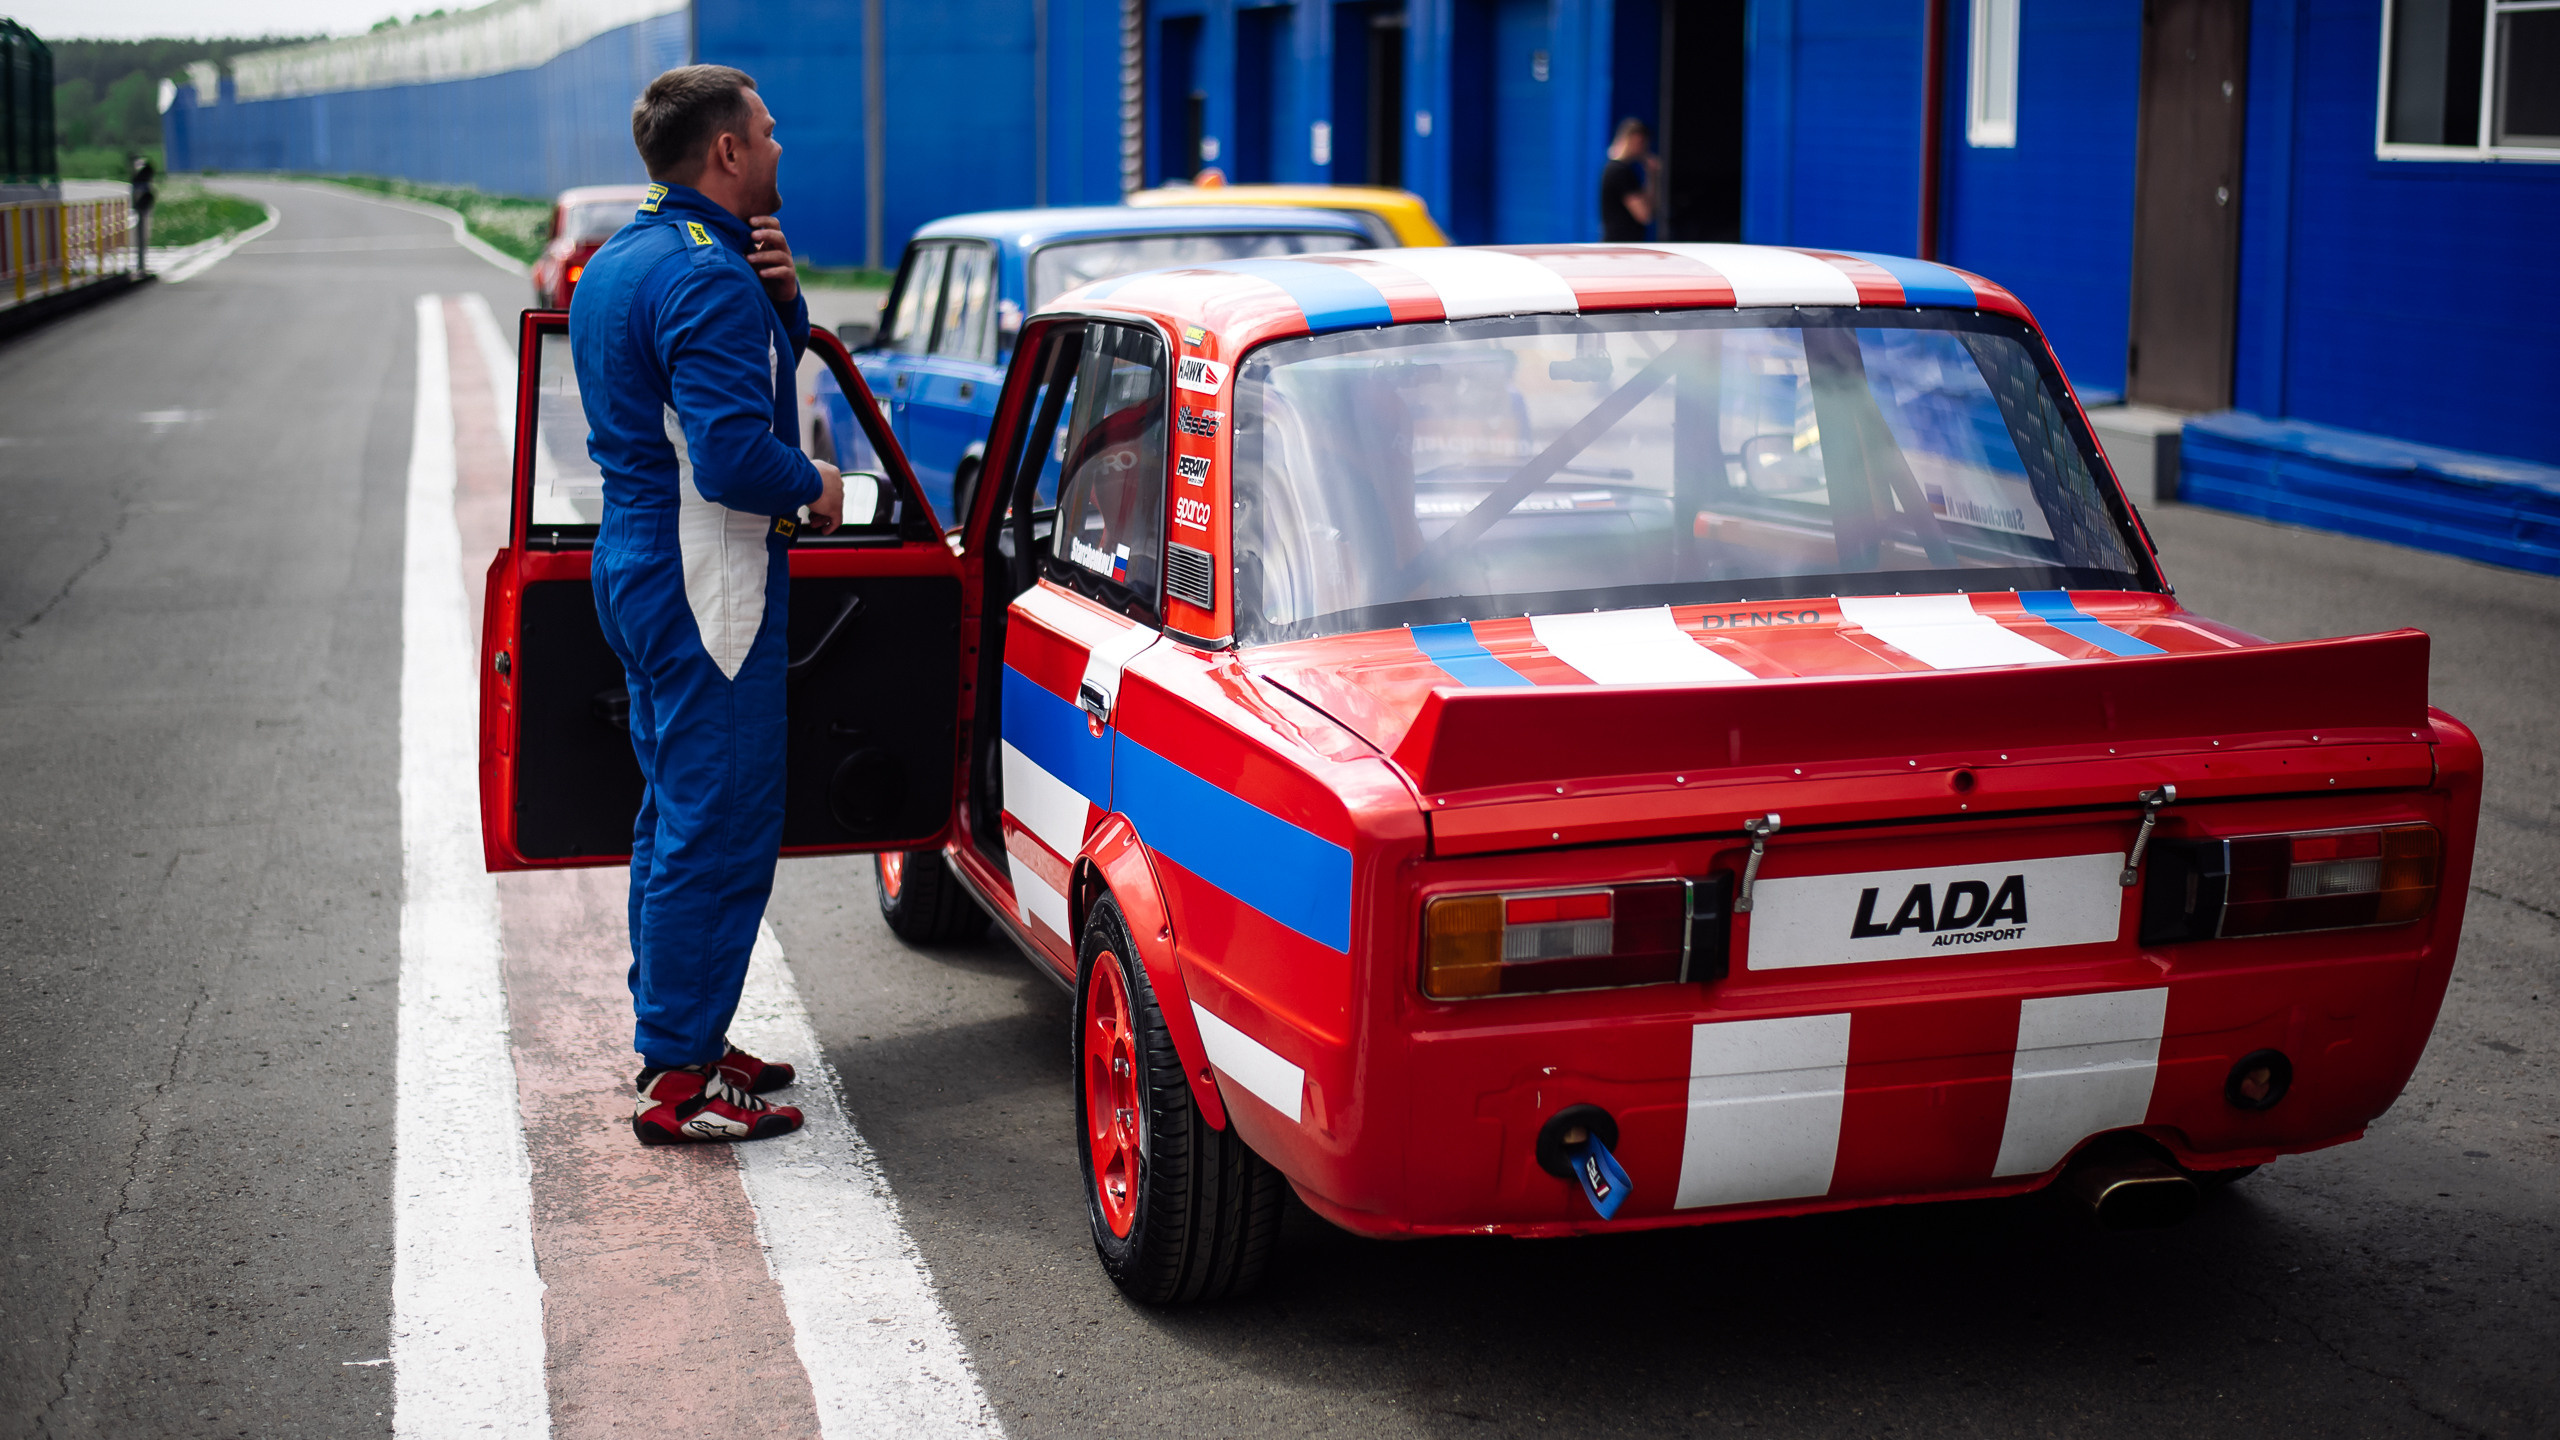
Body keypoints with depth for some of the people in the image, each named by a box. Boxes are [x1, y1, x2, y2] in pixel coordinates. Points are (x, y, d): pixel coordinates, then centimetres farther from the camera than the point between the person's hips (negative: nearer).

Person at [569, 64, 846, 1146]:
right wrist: (813, 486, -10)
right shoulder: (707, 277, -20)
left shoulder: (615, 264, 14)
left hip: (639, 568, 11)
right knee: (721, 830, -5)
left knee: (678, 813, 19)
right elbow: (734, 454, -29)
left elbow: (764, 364, 20)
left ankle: (675, 1035, 28)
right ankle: (678, 1081, 0)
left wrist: (779, 298, 1)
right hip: (704, 582, -11)